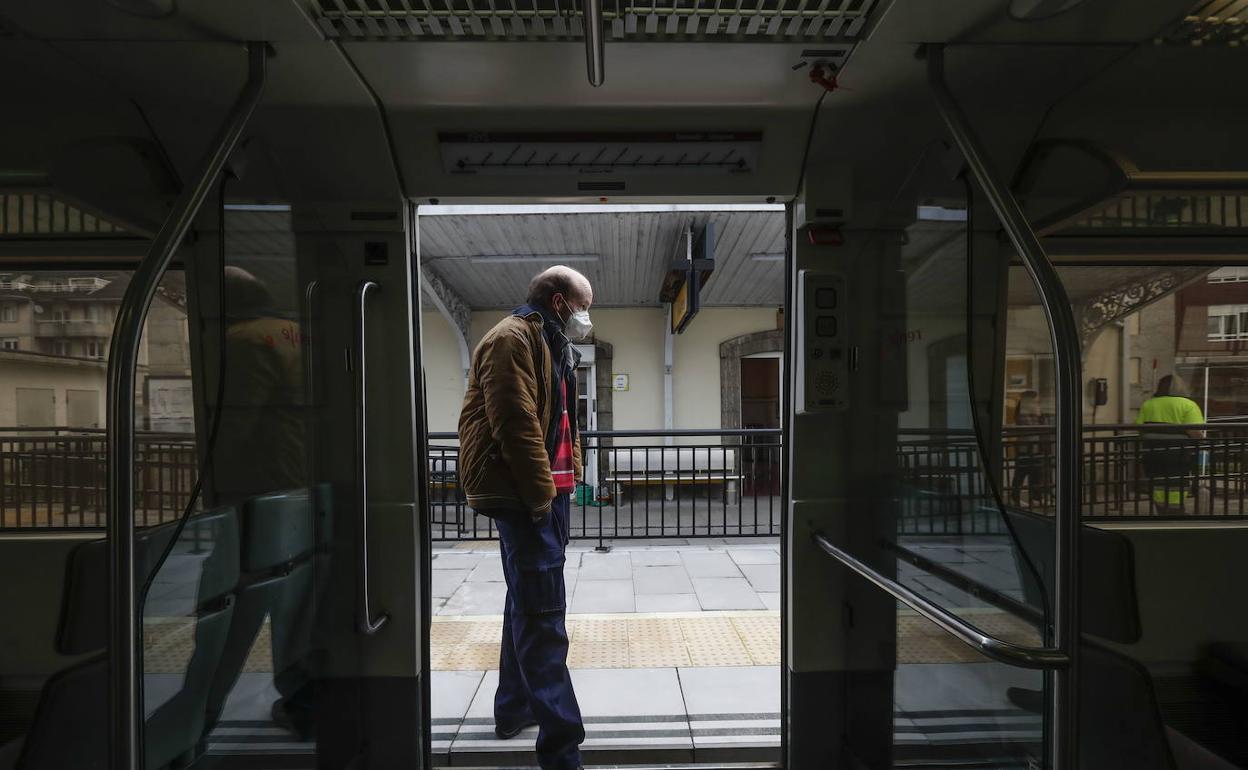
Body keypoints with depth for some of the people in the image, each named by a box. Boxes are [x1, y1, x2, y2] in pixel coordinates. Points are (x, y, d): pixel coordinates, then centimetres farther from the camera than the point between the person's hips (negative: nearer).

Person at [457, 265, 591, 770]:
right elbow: (515, 423, -21)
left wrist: (556, 488, 15)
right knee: (543, 614, -10)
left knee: (529, 605, 19)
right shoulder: (512, 339, -11)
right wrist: (540, 495, -19)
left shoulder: (554, 347, 20)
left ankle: (515, 708, 35)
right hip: (523, 495, -10)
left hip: (544, 492, 10)